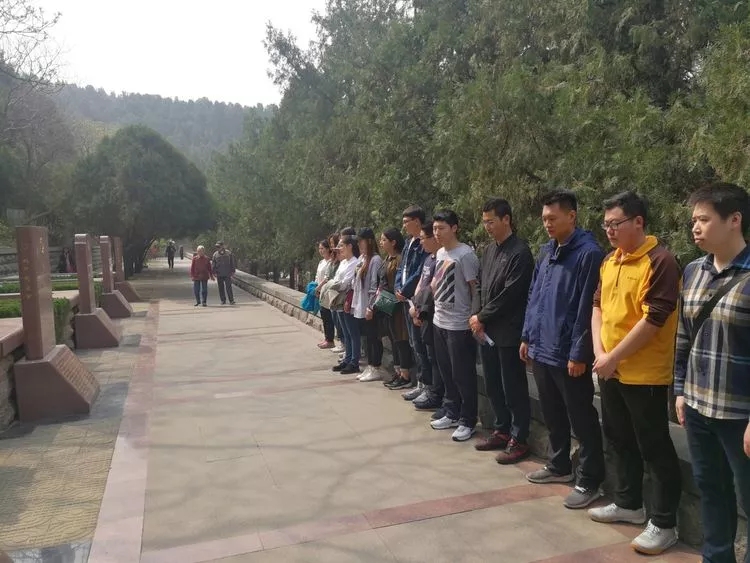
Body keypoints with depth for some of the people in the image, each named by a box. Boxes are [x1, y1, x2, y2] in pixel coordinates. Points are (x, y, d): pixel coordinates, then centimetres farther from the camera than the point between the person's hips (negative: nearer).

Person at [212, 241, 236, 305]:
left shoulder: (228, 253, 3)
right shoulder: (215, 254, 7)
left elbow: (232, 263, 6)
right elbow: (214, 264, 8)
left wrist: (233, 271, 1)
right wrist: (214, 272, -1)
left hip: (227, 274, -2)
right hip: (219, 274, 2)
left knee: (228, 287, -8)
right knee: (221, 288, 5)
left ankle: (231, 300, -5)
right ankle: (223, 300, 13)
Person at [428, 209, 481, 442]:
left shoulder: (466, 254, -15)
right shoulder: (439, 253, 9)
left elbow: (476, 289, -14)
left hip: (459, 325, -8)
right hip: (439, 322, 8)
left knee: (463, 376, 2)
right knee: (447, 373, 17)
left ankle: (467, 421, 15)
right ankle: (452, 414, 31)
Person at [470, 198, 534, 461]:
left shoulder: (520, 252, -13)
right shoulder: (489, 249, 11)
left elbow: (510, 294, -17)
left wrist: (481, 317, -10)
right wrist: (477, 317, 0)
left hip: (508, 332, -7)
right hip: (486, 331, 8)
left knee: (513, 388, 3)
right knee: (493, 386, 16)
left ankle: (519, 440, 15)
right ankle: (502, 431, 30)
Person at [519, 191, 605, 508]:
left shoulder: (588, 253, -14)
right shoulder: (546, 252, 11)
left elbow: (587, 308, -17)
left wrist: (579, 353, -17)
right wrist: (527, 336, 14)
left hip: (568, 354, -8)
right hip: (541, 350, 8)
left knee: (581, 420, 5)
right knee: (552, 415, 20)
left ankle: (589, 481, 18)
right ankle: (559, 466, 36)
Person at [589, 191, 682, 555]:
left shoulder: (660, 261, -16)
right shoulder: (609, 261, 9)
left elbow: (653, 320, -21)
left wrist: (613, 358, -16)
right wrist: (599, 352, -2)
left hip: (644, 373, -8)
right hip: (610, 371, 8)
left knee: (654, 448, 4)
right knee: (619, 439, 19)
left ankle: (664, 524, 18)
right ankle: (629, 504, 36)